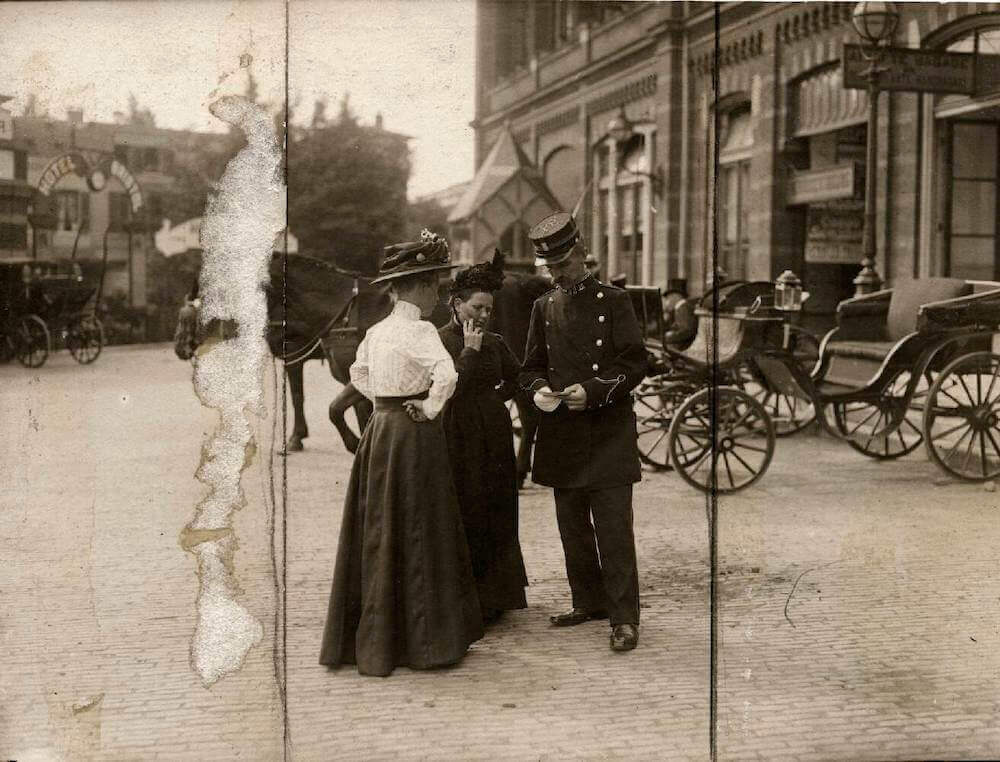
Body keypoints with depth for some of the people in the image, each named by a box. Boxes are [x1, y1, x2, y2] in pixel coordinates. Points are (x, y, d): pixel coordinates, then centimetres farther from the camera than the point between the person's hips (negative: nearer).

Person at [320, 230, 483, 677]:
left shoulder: (376, 331, 10)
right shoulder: (418, 330, -15)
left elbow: (358, 374, 26)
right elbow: (446, 374, -31)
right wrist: (430, 408, -16)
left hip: (378, 433, 8)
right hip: (413, 437, -8)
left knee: (377, 535, 13)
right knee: (415, 536, 0)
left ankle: (370, 638, 23)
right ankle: (421, 640, 8)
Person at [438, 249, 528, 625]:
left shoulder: (494, 343, 9)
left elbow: (517, 378, 23)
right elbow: (448, 386, -18)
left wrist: (498, 396, 8)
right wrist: (470, 350, -14)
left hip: (495, 440, 5)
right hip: (460, 439, -5)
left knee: (498, 519, 9)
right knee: (464, 519, -2)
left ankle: (493, 598, 20)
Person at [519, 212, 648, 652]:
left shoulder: (613, 301, -1)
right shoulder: (544, 307, 12)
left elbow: (635, 363, -5)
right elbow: (532, 366, 16)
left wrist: (593, 391, -19)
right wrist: (539, 389, -6)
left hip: (608, 433, -5)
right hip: (561, 435, 5)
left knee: (613, 528, -6)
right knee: (573, 527, 12)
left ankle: (624, 617, 0)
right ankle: (589, 602, 27)